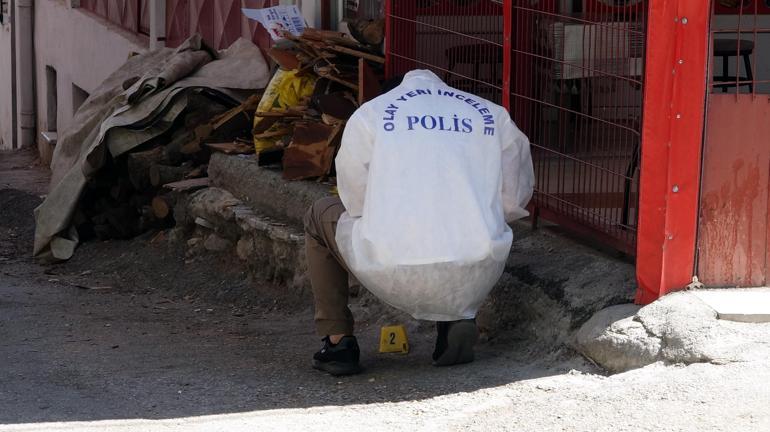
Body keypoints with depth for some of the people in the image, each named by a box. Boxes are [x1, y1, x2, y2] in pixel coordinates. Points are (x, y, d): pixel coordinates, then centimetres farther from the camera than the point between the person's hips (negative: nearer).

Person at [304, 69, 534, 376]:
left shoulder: (369, 113, 11)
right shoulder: (494, 117, 16)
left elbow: (356, 200, 11)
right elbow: (515, 199, 19)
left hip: (392, 277, -2)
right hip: (474, 277, 2)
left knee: (321, 216, 28)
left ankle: (338, 342, 23)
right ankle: (459, 316, 14)